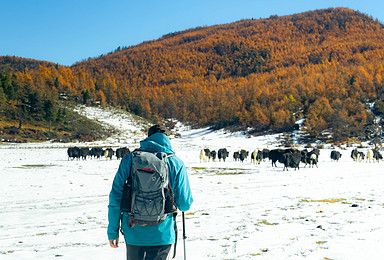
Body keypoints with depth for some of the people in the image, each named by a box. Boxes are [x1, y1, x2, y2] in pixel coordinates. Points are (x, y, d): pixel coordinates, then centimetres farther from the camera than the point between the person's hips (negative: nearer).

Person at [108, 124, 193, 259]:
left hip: (133, 232, 1)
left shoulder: (129, 159, -2)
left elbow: (116, 198, -2)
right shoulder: (176, 164, -5)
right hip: (162, 234, -1)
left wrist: (113, 231, 6)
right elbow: (185, 204, -4)